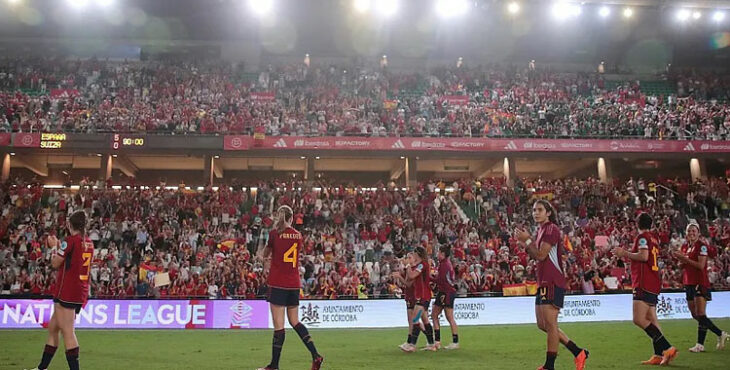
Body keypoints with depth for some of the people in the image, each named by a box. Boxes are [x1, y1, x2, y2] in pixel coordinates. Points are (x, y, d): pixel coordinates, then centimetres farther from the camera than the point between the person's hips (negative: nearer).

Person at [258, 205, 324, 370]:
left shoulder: (274, 233, -6)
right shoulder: (298, 235, 6)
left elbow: (266, 254, 10)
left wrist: (267, 258, 32)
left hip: (278, 284, -5)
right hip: (294, 284, 5)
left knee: (278, 325, -2)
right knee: (295, 321, 17)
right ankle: (316, 355, 10)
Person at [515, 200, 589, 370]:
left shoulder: (551, 228, -10)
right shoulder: (542, 230, 19)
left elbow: (541, 255, -16)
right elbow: (537, 256, 22)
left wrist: (527, 240, -7)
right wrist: (524, 243, 10)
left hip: (552, 283, -10)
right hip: (544, 283, 10)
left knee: (549, 323, -7)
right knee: (542, 324, 12)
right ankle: (578, 352, 20)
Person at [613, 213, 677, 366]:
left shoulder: (642, 237, -9)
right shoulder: (653, 238, 18)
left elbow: (643, 256, -22)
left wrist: (624, 253, -11)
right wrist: (626, 254, 24)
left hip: (644, 283, -10)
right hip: (654, 283, 10)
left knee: (639, 319, -15)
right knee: (651, 319, 11)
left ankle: (668, 348, -19)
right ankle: (659, 355, 9)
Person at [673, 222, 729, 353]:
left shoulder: (702, 245, -9)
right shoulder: (685, 246, 14)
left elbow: (701, 265, -17)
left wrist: (685, 258, -16)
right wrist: (680, 258, 0)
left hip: (700, 282, -8)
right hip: (688, 283, 8)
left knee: (701, 314, -9)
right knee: (695, 315, 10)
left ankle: (700, 344, -4)